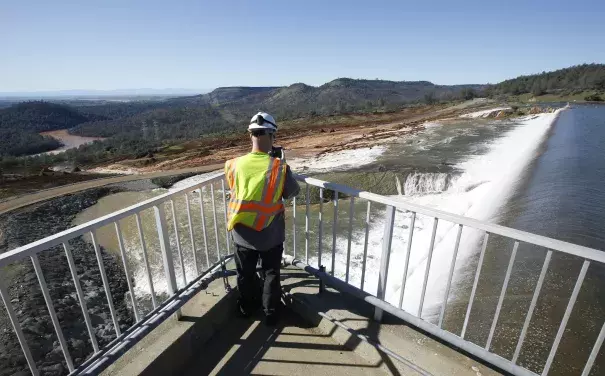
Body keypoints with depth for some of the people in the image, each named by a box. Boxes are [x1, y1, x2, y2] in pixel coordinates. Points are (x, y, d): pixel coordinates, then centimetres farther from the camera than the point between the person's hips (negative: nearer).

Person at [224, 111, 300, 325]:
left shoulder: (234, 165, -15)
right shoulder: (280, 167, -21)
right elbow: (293, 193, -5)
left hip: (242, 234, 2)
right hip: (271, 235, -2)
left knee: (245, 273, 24)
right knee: (271, 274, 20)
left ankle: (247, 308, 45)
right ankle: (270, 313, 35)